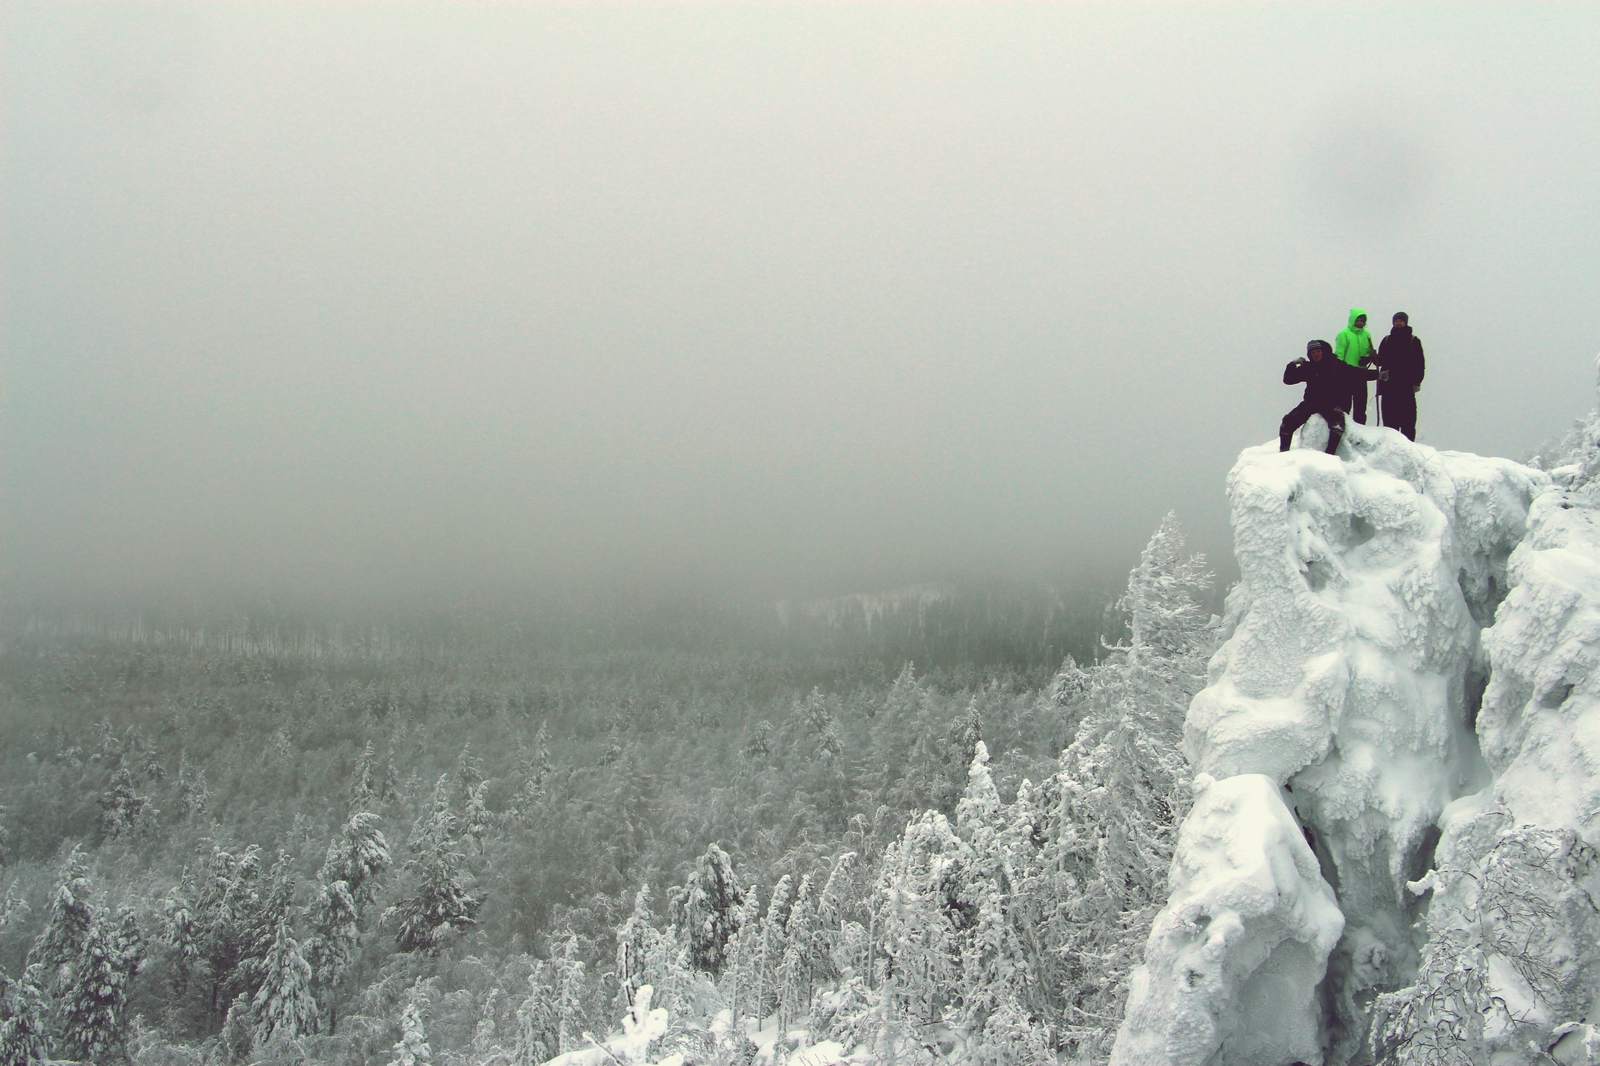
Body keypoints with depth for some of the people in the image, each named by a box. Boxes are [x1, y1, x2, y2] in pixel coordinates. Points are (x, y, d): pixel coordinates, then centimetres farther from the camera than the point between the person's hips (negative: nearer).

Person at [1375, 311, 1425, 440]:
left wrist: (1416, 381, -8)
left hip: (1407, 386, -3)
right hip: (1388, 385, 3)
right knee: (1389, 417, 3)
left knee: (1408, 420, -6)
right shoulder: (1387, 340, 16)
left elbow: (1420, 364, 2)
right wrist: (1376, 360, -7)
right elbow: (1381, 360, 17)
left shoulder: (1413, 341, 6)